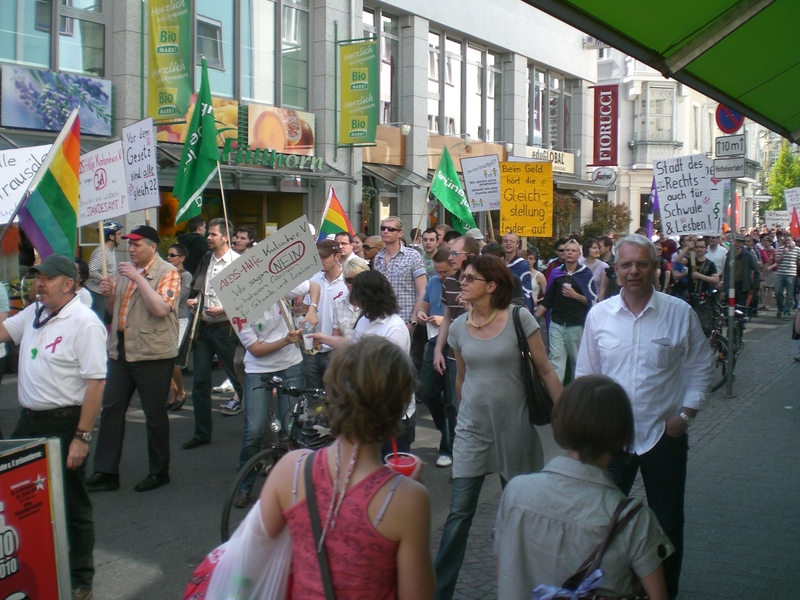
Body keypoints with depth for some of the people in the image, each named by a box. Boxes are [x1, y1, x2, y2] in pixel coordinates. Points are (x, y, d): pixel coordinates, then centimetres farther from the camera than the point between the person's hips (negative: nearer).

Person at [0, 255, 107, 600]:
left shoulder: (84, 323, -17)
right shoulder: (33, 313, 8)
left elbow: (96, 383, -20)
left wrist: (82, 437, -22)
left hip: (65, 423, -8)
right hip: (29, 420, 8)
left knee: (71, 505, 5)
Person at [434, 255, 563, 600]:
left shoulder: (519, 319, -9)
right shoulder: (458, 327, 1)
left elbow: (545, 371, -6)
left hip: (513, 426, -2)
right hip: (472, 429, 2)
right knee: (459, 513, 1)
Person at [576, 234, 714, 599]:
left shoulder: (680, 313, -5)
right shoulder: (599, 315, -1)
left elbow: (700, 368, 3)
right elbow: (585, 373, 7)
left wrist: (686, 414, -6)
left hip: (664, 434, -1)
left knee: (667, 522, 12)